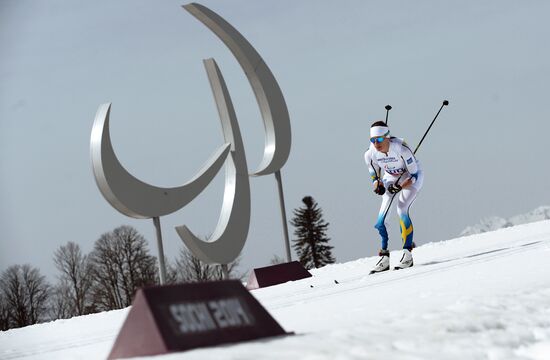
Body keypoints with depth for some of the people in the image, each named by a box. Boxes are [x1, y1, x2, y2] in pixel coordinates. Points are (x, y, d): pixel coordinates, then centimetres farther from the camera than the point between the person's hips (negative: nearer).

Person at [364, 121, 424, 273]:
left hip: (412, 178, -5)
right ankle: (384, 259, 8)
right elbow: (375, 177, -1)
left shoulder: (401, 148, -33)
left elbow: (414, 175, -22)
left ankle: (408, 254, -19)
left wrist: (400, 187, -36)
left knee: (402, 210, -26)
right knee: (381, 220, -6)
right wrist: (378, 186, -23)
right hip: (391, 179, 5)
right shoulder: (370, 154, -19)